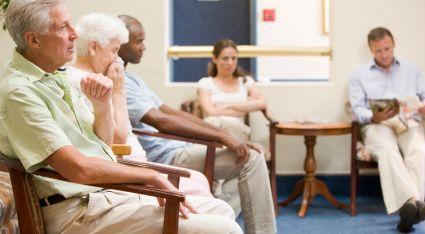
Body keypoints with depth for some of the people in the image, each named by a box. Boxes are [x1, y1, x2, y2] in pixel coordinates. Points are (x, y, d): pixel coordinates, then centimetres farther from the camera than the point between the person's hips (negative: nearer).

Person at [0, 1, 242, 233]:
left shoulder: (59, 77, 14)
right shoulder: (20, 91, -17)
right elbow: (78, 168, -24)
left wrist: (102, 104, -3)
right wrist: (153, 177, -15)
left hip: (111, 191, 10)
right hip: (79, 211, -10)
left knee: (220, 210, 9)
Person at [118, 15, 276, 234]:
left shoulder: (130, 78, 18)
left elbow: (172, 112, 16)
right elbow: (161, 121, -24)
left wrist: (223, 135, 6)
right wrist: (221, 137, -23)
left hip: (174, 149, 10)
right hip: (165, 158, -10)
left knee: (251, 155, 9)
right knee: (250, 158, -14)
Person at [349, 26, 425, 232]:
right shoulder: (360, 75, 19)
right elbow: (357, 108, 7)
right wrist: (374, 117, -15)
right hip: (378, 126, -1)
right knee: (387, 150, -39)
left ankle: (408, 208, -53)